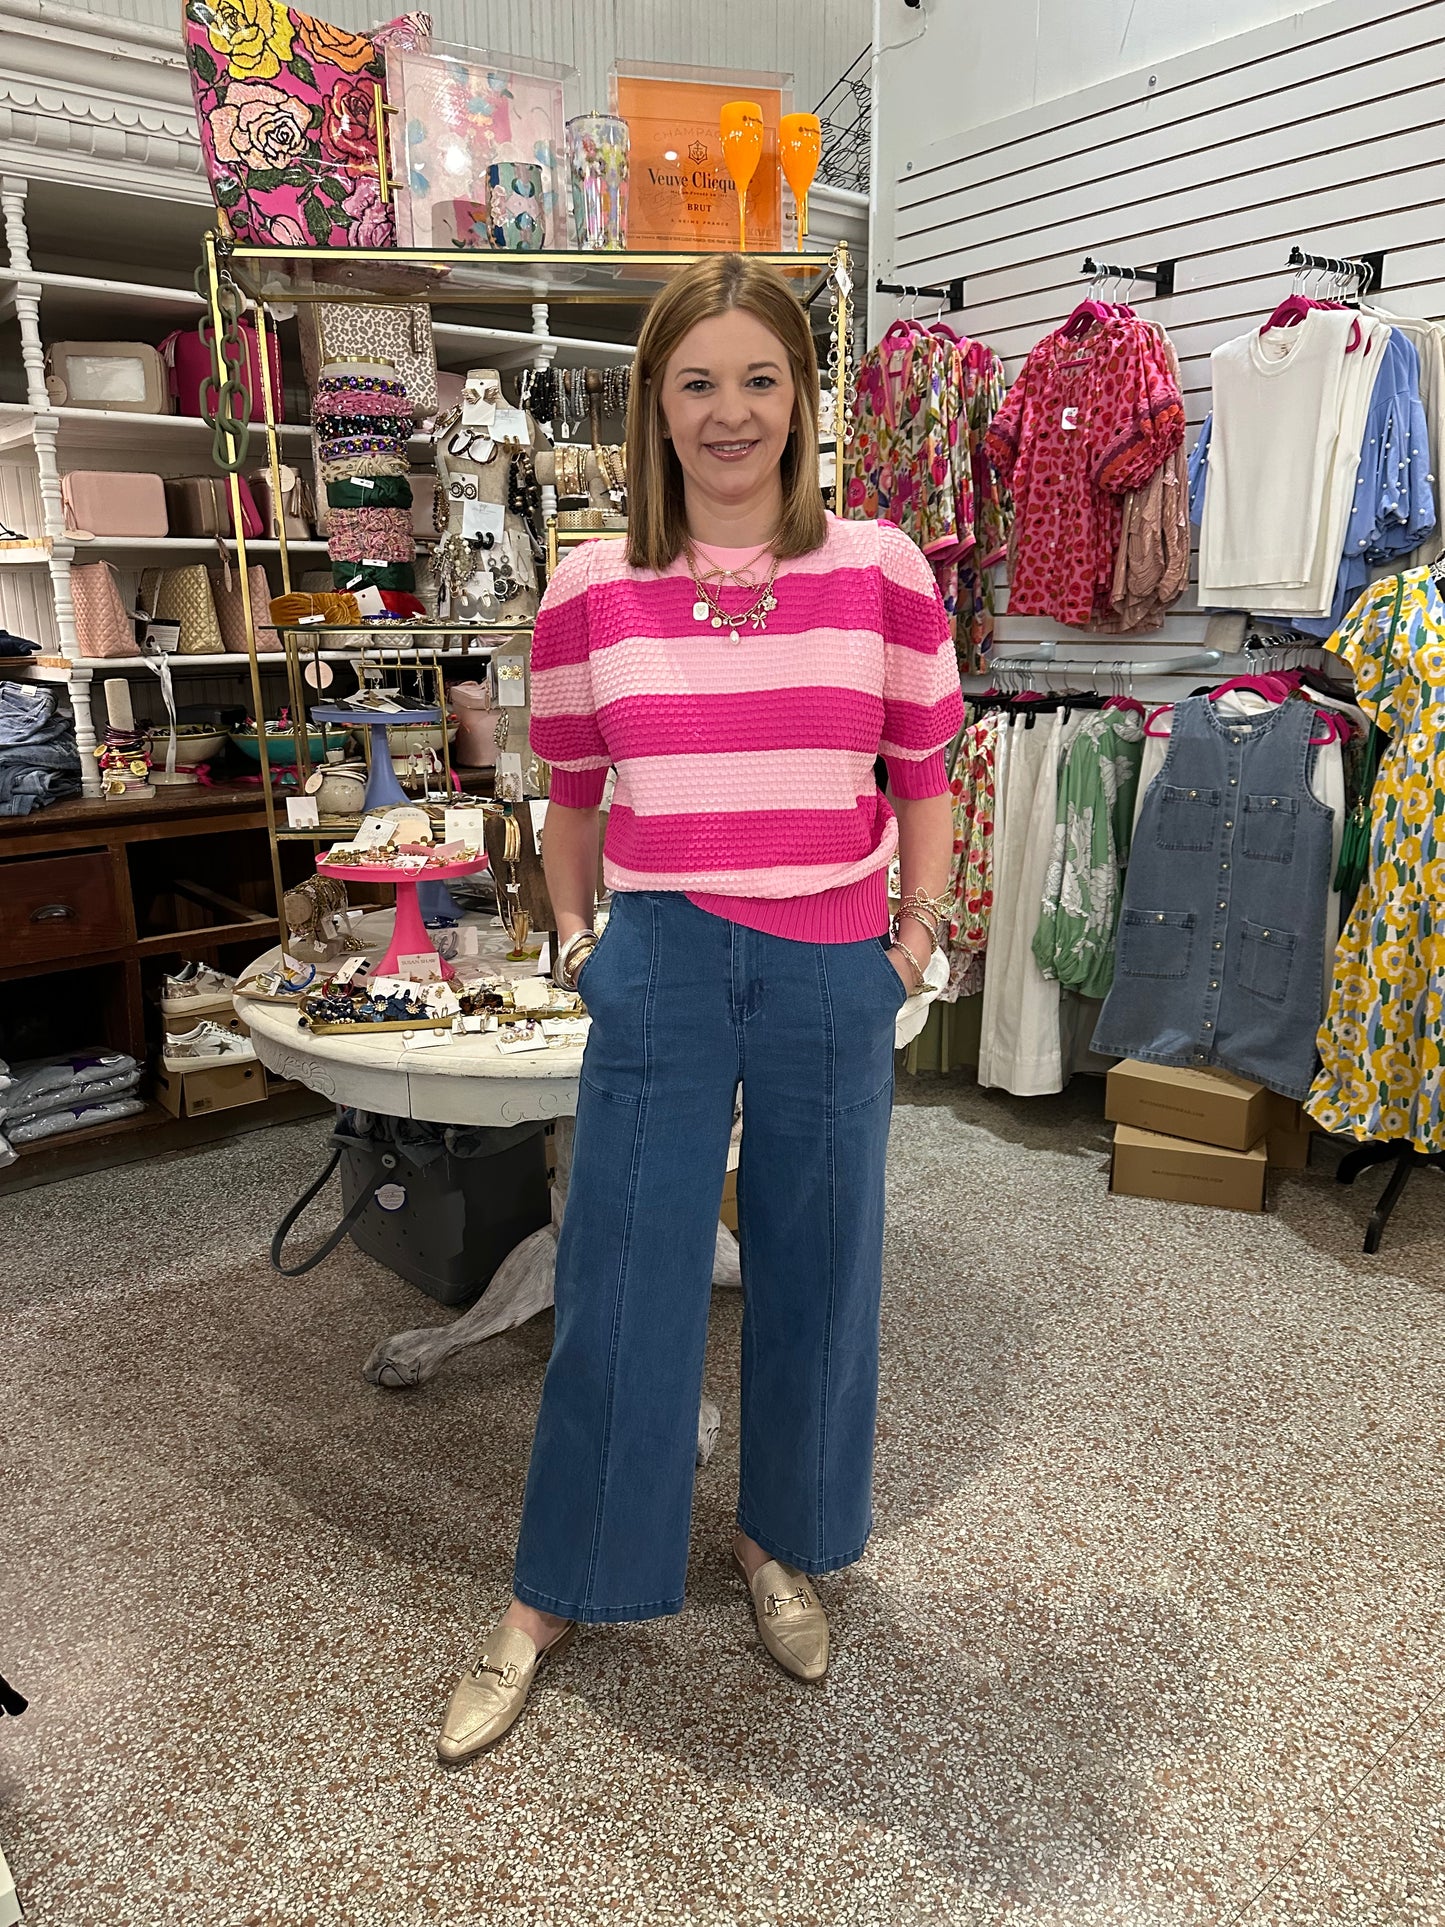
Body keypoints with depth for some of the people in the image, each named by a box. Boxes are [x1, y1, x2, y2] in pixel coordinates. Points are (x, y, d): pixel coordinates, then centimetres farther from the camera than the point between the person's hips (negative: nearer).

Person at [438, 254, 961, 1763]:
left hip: (833, 975, 1)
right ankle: (548, 1598, 30)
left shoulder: (881, 572, -1)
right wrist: (571, 931, 8)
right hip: (660, 966, 0)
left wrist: (918, 928, 2)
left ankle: (779, 1539, 41)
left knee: (814, 1271, 14)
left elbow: (922, 780, 8)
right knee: (617, 1283, 8)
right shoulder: (589, 591, 0)